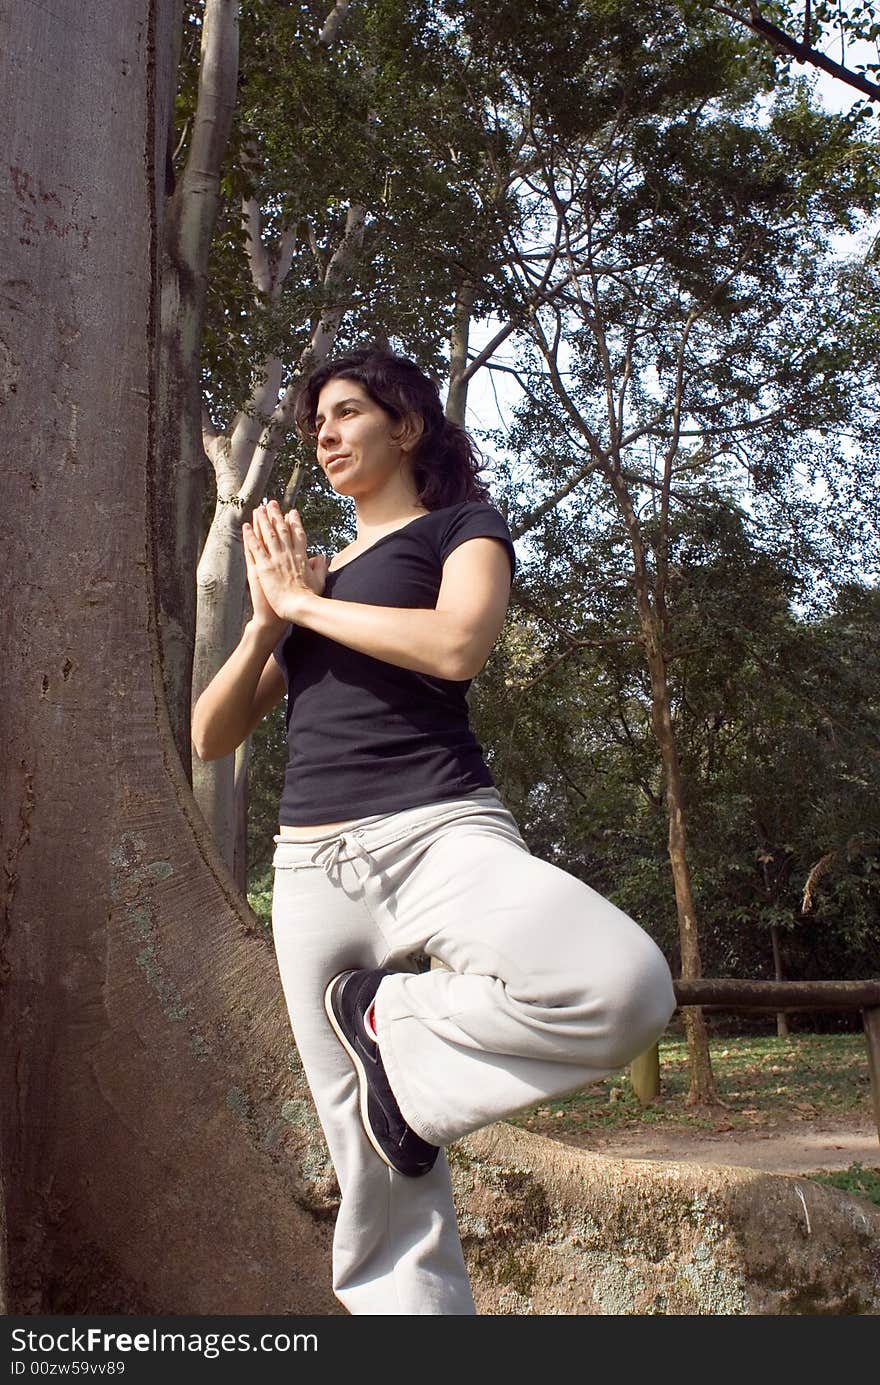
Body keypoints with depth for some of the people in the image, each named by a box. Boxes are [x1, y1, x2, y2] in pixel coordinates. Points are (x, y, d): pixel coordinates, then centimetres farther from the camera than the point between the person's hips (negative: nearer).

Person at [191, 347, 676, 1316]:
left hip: (437, 829, -4)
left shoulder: (462, 529, 11)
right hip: (312, 868, 4)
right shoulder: (301, 571, 25)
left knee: (623, 986, -34)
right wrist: (266, 618, 4)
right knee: (384, 1203, 0)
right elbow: (211, 735, 19)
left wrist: (304, 599, -1)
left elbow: (456, 645, -13)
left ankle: (399, 1032, -10)